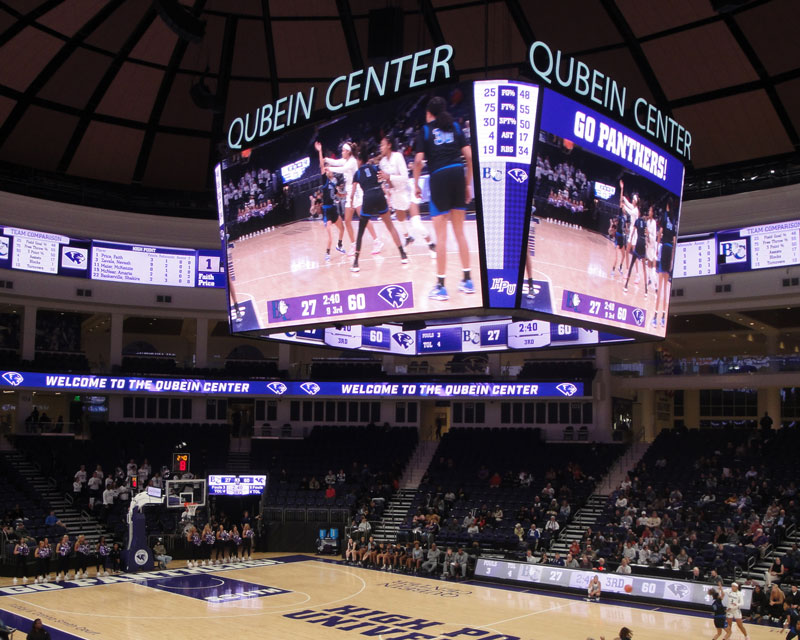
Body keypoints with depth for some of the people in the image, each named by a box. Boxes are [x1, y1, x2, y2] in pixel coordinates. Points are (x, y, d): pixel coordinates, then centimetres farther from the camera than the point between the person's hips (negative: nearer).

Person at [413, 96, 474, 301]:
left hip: (439, 177, -3)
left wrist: (416, 184, 5)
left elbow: (418, 160, -5)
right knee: (459, 231, 13)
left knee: (441, 235, -2)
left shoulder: (425, 130, 6)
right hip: (458, 174, 4)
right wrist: (468, 183, 13)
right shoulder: (455, 127, 14)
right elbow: (469, 155, 6)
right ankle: (467, 280, 17)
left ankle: (440, 286, 1)